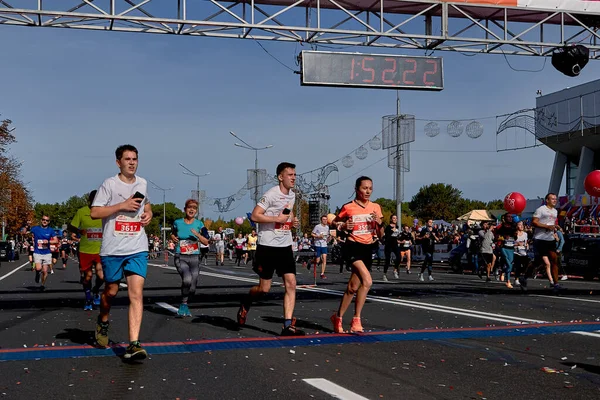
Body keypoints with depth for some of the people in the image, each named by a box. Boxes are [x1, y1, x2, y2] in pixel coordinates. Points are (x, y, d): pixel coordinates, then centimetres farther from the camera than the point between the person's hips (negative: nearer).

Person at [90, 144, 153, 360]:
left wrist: (148, 213, 8)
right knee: (111, 290, 14)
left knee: (136, 293, -11)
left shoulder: (142, 183, 10)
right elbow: (94, 212, -9)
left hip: (137, 249, 2)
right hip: (112, 249, -2)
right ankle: (103, 322, 46)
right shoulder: (110, 184, -4)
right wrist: (122, 206, -17)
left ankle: (134, 344, -15)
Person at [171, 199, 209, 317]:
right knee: (187, 279, -29)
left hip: (194, 258, 2)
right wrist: (173, 238, -2)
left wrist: (198, 235, -17)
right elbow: (172, 234, 21)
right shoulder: (177, 223, 2)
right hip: (180, 257, -2)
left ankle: (184, 306, 28)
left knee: (192, 289, -3)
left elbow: (206, 242, 0)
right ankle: (184, 304, -7)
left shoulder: (199, 224, 3)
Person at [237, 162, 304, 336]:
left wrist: (292, 220, 10)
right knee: (264, 288, 2)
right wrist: (278, 219, -21)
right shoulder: (271, 194, -13)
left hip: (285, 246, 6)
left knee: (291, 284, -6)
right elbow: (255, 216, -17)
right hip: (268, 246, -6)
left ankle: (288, 326, -6)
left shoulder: (292, 195, 11)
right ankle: (245, 303, 34)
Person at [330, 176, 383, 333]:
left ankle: (338, 317, 24)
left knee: (353, 287, 7)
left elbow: (380, 235, 10)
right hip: (352, 247, -5)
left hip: (367, 249, 5)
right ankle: (356, 320, -13)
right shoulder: (348, 207, -5)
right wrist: (343, 226, -11)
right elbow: (334, 222, 10)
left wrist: (380, 223, -10)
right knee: (367, 281, -24)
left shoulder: (376, 207, 7)